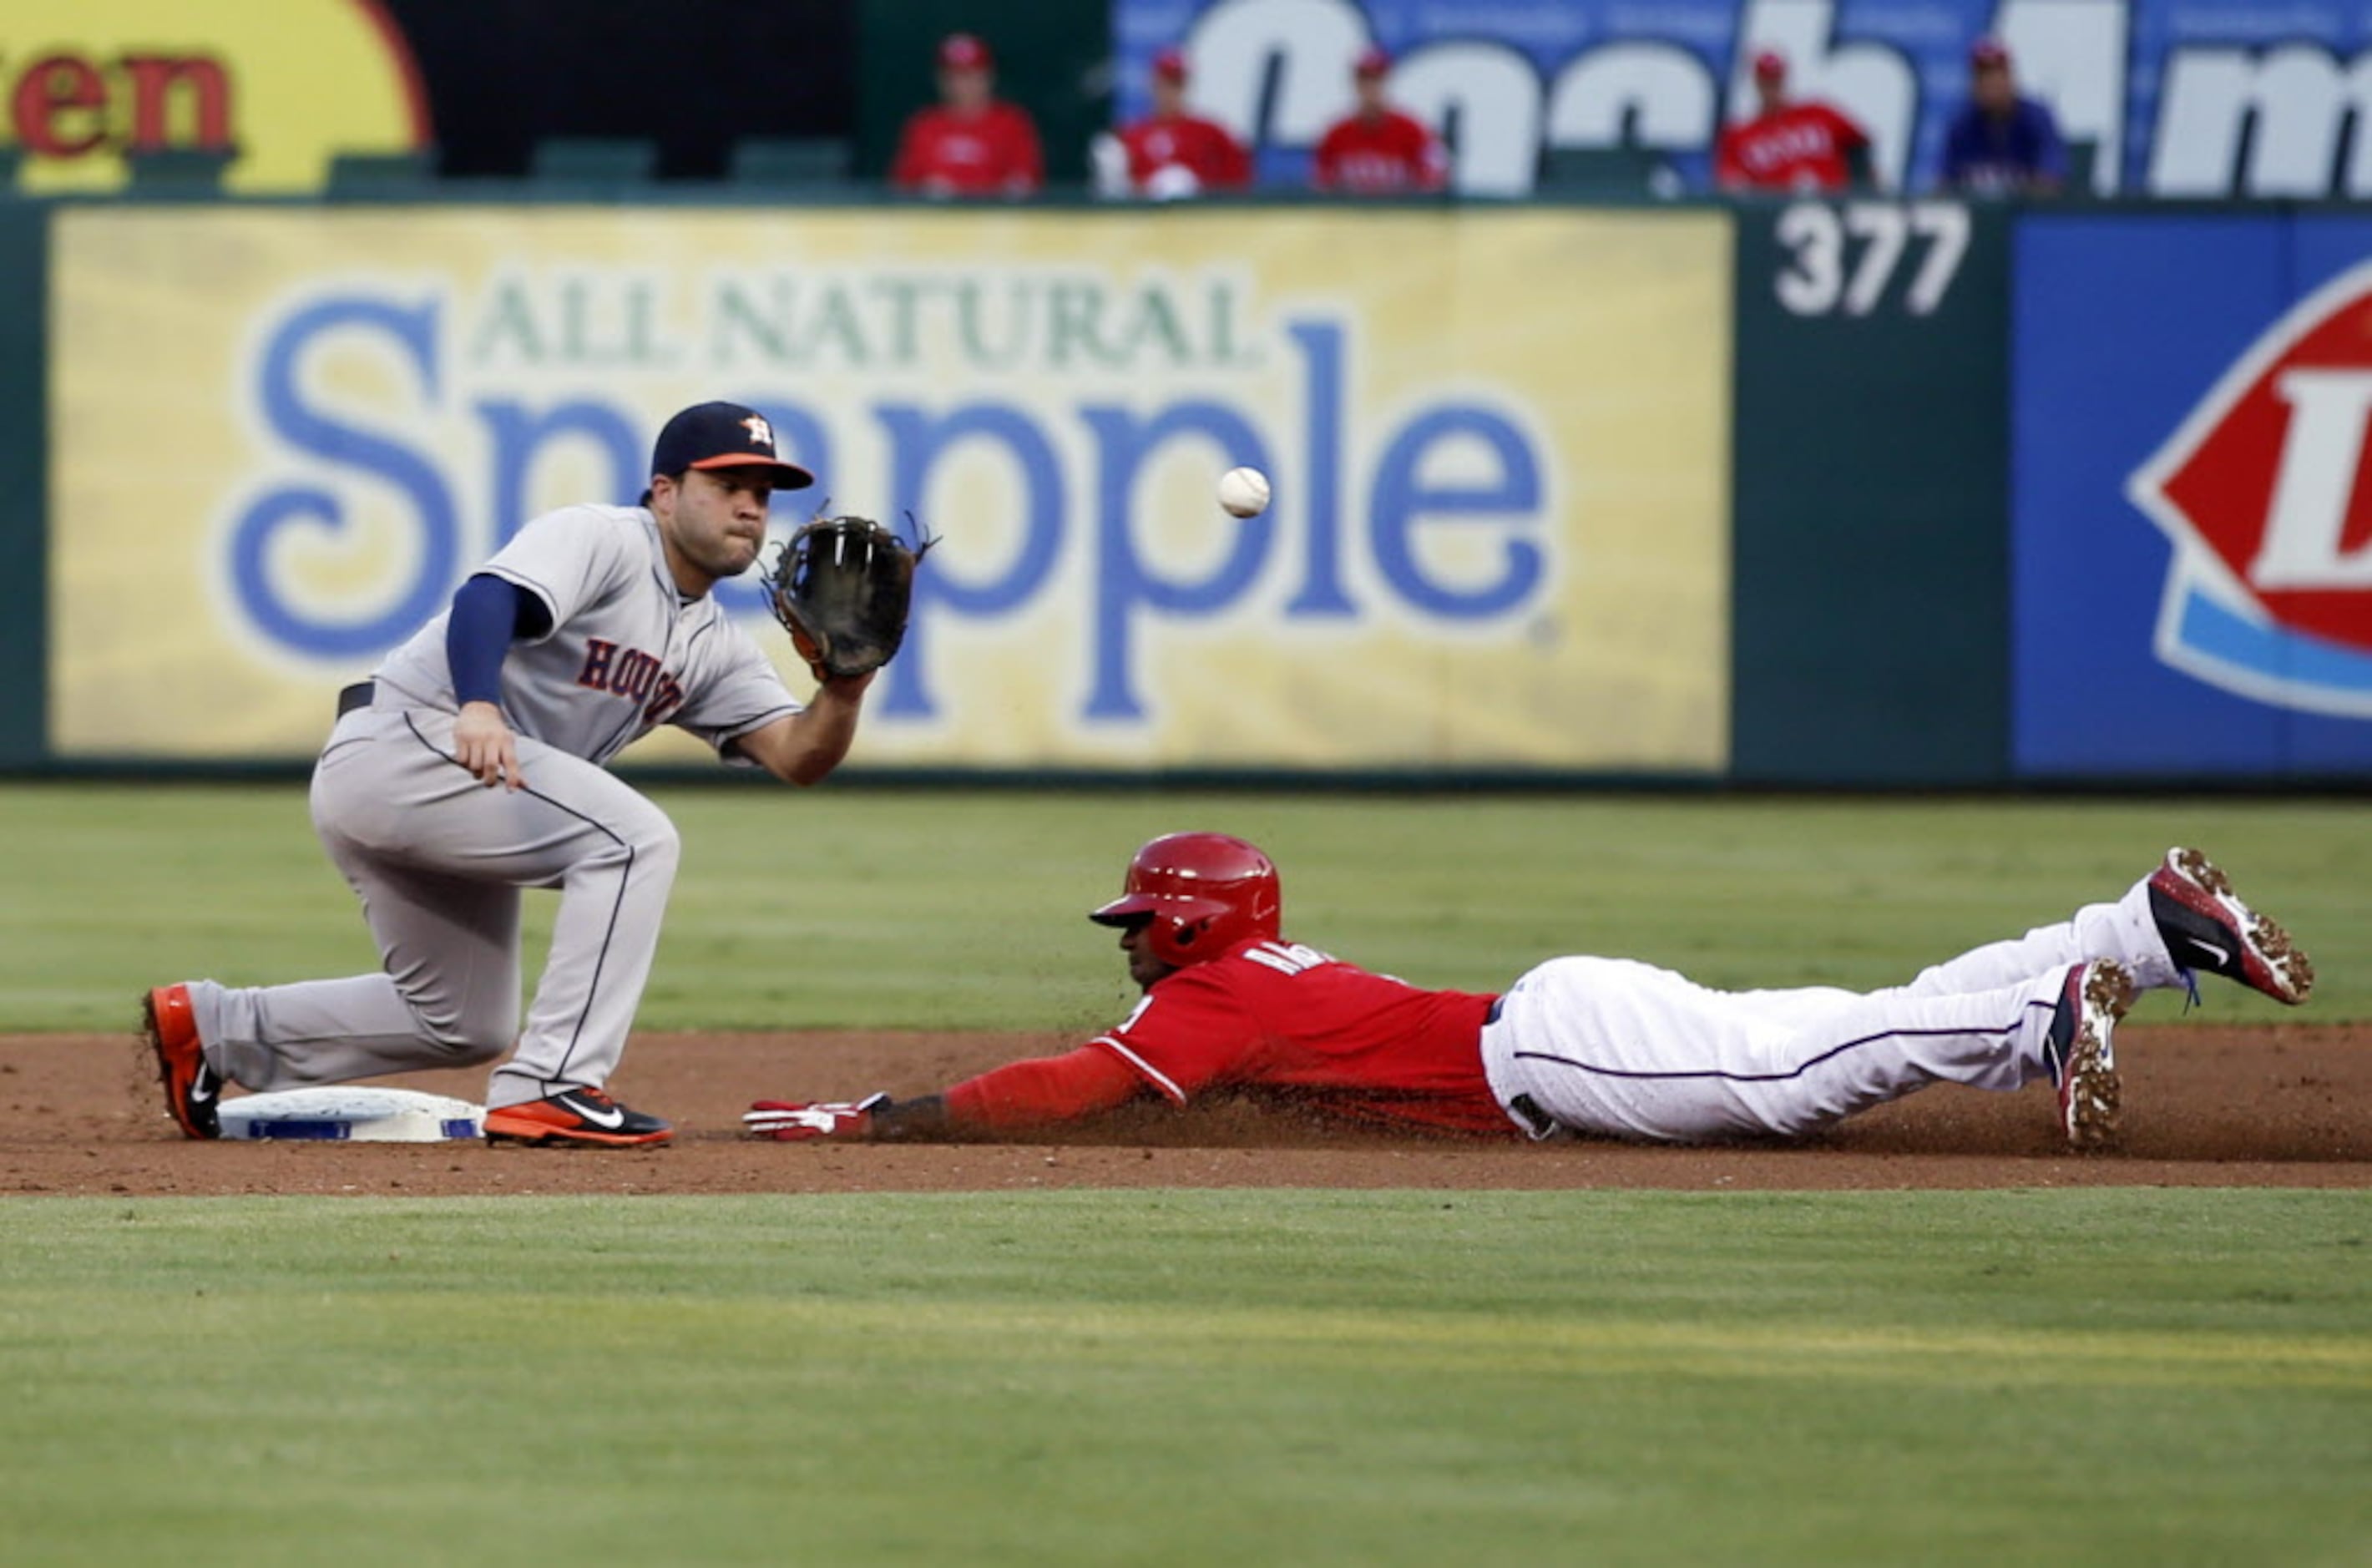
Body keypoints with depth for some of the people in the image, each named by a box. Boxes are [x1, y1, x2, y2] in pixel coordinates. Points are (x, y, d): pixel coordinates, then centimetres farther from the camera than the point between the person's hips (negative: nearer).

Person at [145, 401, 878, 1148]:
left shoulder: (713, 649, 15)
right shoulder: (601, 540, -10)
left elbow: (796, 755, 4)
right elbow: (487, 597, -29)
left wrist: (845, 689, -17)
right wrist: (477, 707, -47)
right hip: (399, 742, -10)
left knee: (464, 1025, 19)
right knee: (634, 837, -23)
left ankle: (213, 1026, 28)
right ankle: (550, 1088, -25)